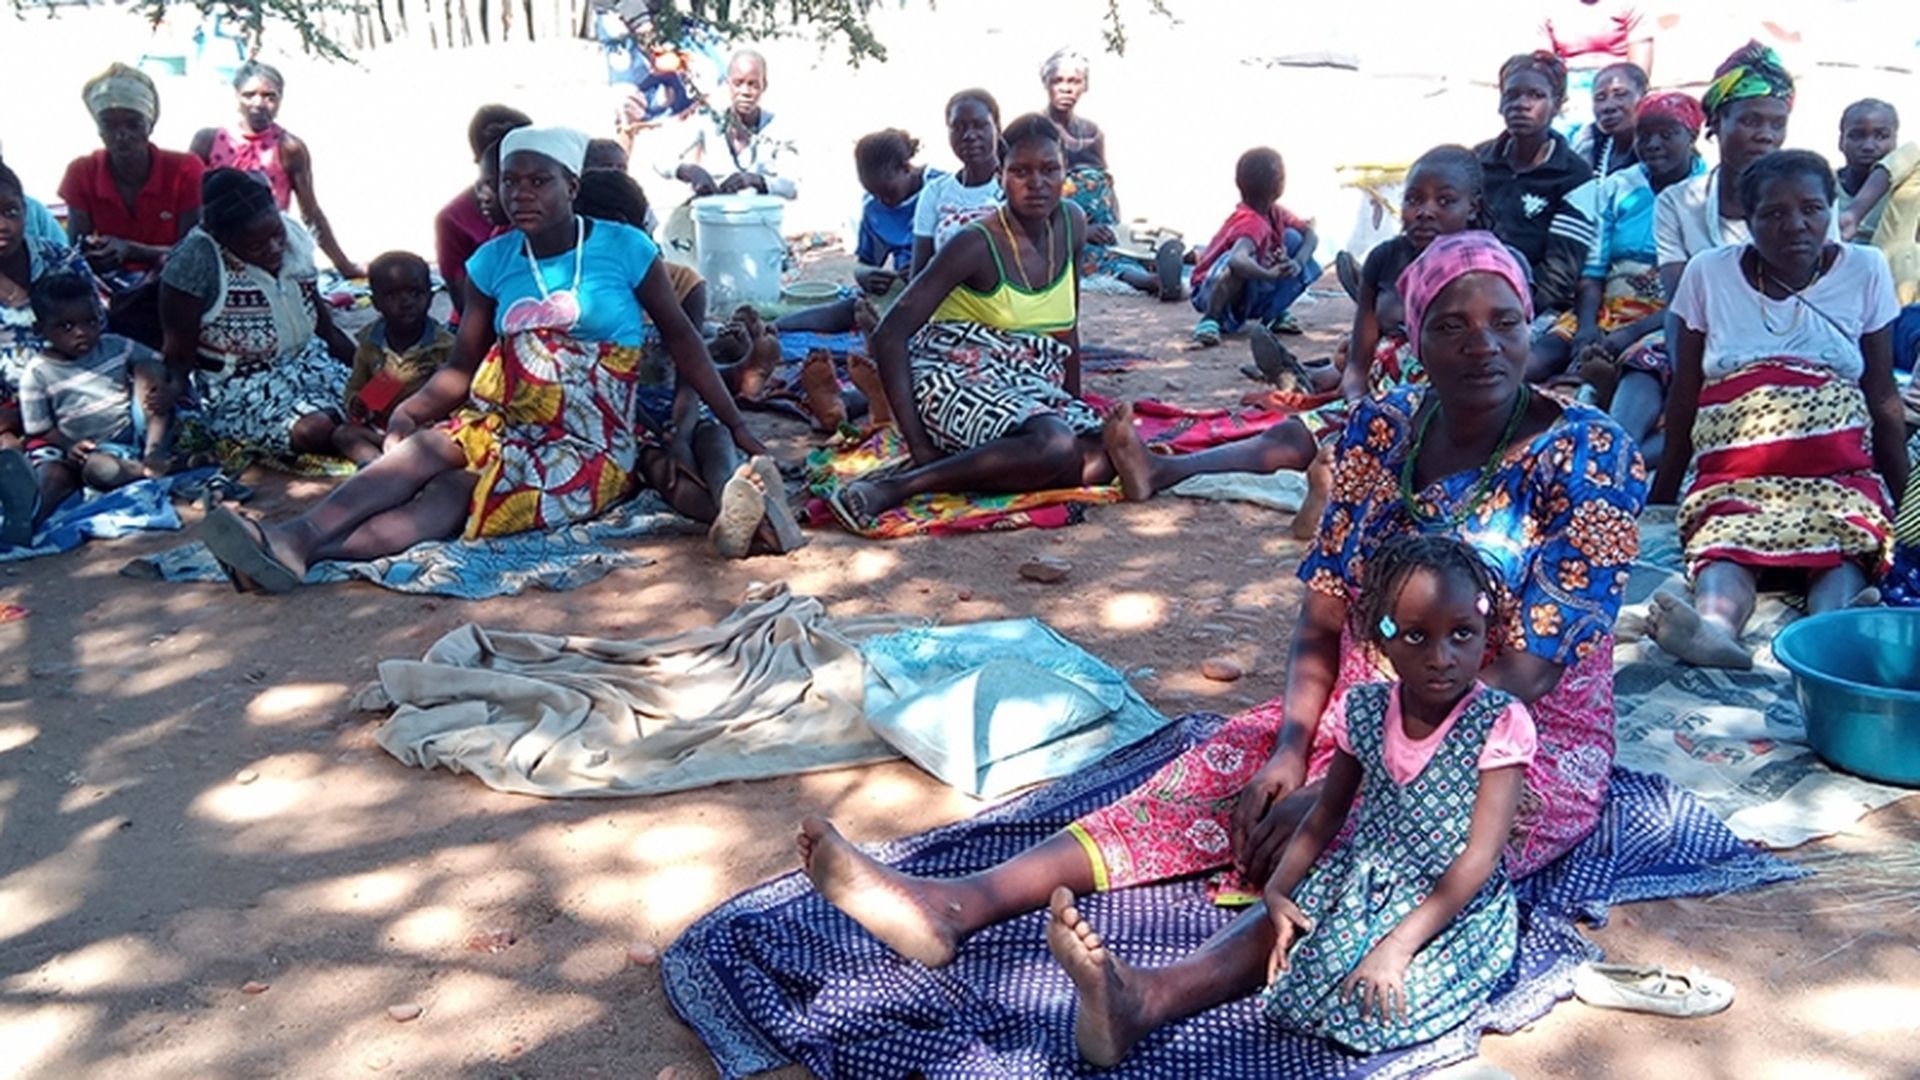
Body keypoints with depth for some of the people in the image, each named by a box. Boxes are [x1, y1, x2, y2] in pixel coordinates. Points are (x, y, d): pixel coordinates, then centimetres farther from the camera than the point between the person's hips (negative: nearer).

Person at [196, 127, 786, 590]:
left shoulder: (625, 248, -2)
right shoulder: (493, 261, 8)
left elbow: (680, 335, 2)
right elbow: (462, 366, 8)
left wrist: (737, 428, 0)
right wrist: (412, 408, -12)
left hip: (592, 448, -4)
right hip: (505, 425, 5)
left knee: (457, 493, -28)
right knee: (425, 447, -27)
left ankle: (303, 545, -45)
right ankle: (294, 540, -42)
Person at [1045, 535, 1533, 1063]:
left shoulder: (1501, 723, -18)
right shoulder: (1366, 709, -4)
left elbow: (1479, 859, -20)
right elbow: (1327, 812, 6)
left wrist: (1397, 945, -28)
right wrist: (1278, 889, -11)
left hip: (1454, 908, -5)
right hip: (1360, 881, 5)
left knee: (1379, 998, -30)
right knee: (1273, 936, -18)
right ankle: (1141, 996, -38)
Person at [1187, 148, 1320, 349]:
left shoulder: (1274, 213, -2)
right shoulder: (1252, 224, -29)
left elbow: (1310, 234, 0)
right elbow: (1238, 260, -49)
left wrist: (1297, 263, -18)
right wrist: (1271, 275, -44)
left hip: (1250, 291, 8)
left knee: (1293, 238, -3)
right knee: (1238, 266, -42)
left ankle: (1274, 314, 4)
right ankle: (1210, 319, -19)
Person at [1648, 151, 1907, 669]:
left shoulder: (1865, 270, 13)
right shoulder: (1709, 272, 11)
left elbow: (1883, 396, 15)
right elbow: (1684, 396, 15)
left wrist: (1904, 494, 9)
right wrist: (1663, 492, 15)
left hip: (1841, 475, 1)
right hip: (1733, 476, -1)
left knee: (1844, 547, -34)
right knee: (1725, 544, -35)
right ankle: (1715, 627, -63)